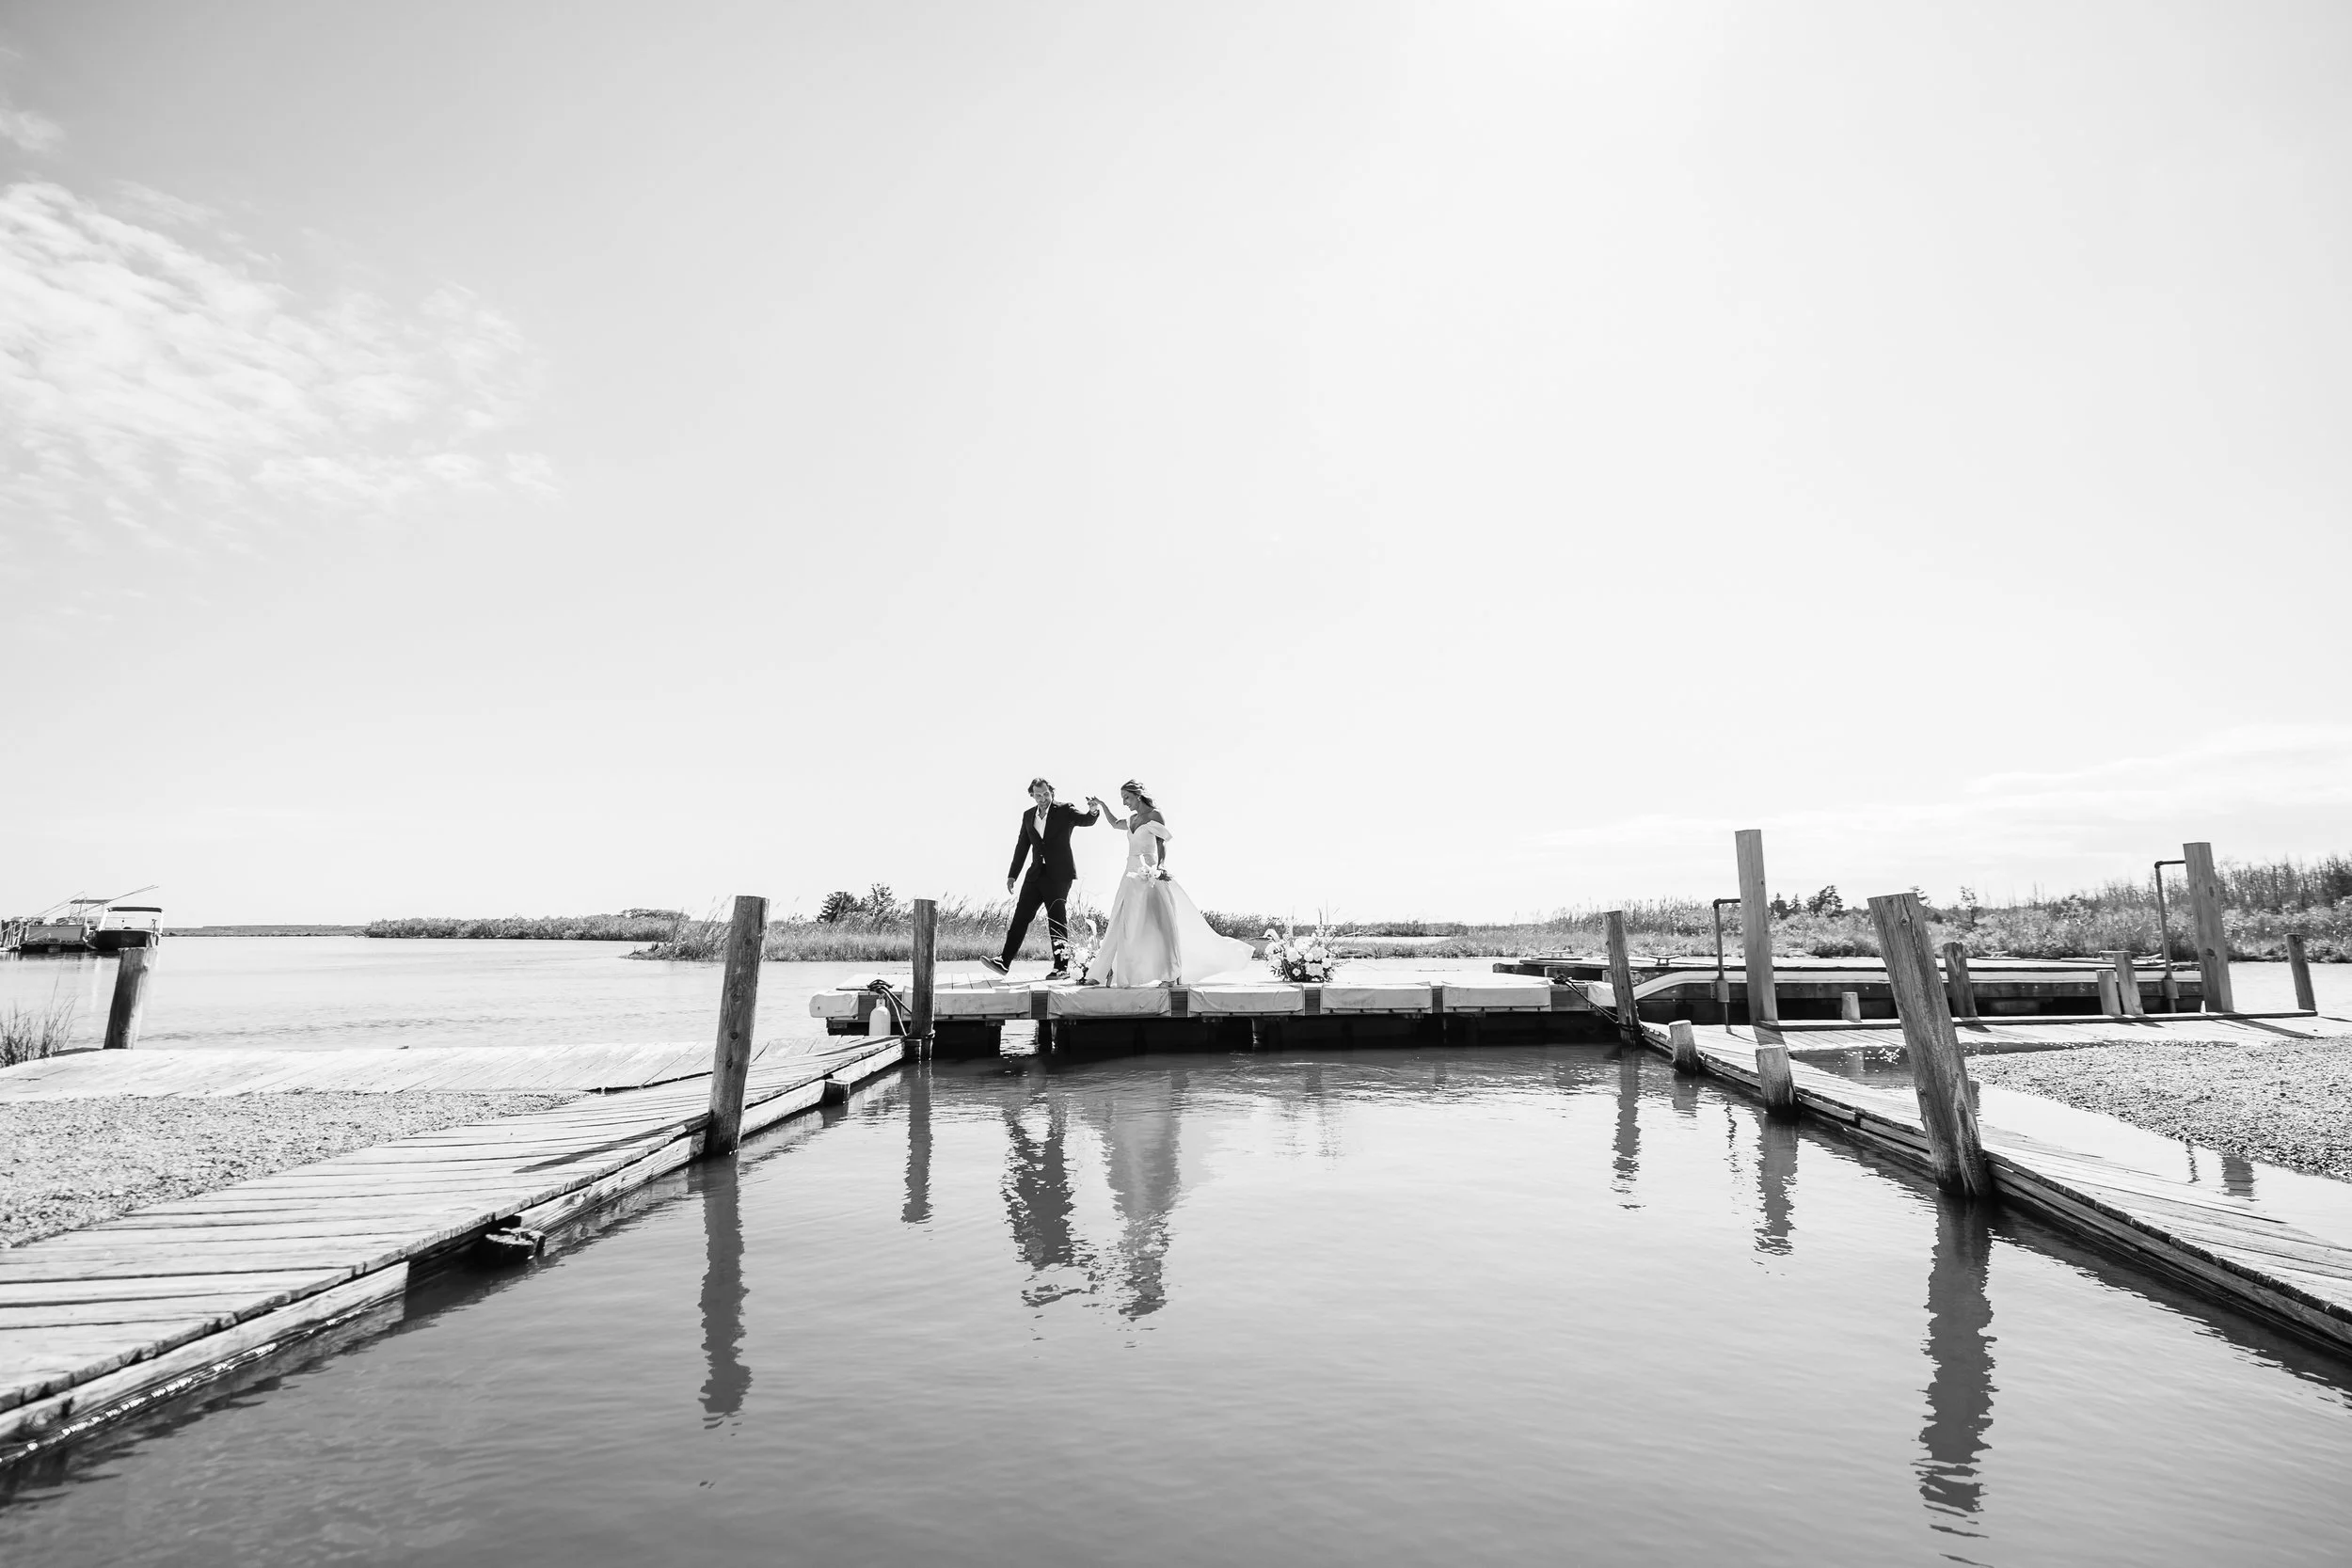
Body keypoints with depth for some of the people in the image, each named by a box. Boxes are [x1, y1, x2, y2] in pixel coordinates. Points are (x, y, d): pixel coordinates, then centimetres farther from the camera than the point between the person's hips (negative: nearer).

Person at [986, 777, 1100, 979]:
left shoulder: (1064, 811, -3)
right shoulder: (1028, 815, 12)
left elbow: (1086, 821, -19)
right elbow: (1022, 846, 17)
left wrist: (1093, 811, -43)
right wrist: (1013, 875, 17)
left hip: (1059, 875, -5)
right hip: (1036, 874, 5)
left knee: (1057, 920, -2)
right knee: (1021, 915, 2)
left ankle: (1062, 967, 5)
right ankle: (1004, 962, 3)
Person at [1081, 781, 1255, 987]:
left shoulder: (1154, 815, -5)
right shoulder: (1133, 819, 15)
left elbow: (1162, 846, -12)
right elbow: (1115, 824, 36)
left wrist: (1160, 867, -26)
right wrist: (1101, 806, 28)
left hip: (1149, 876, -7)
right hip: (1132, 876, 7)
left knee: (1159, 922, -7)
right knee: (1120, 925, 6)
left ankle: (1171, 975, -1)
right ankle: (1101, 974, 7)